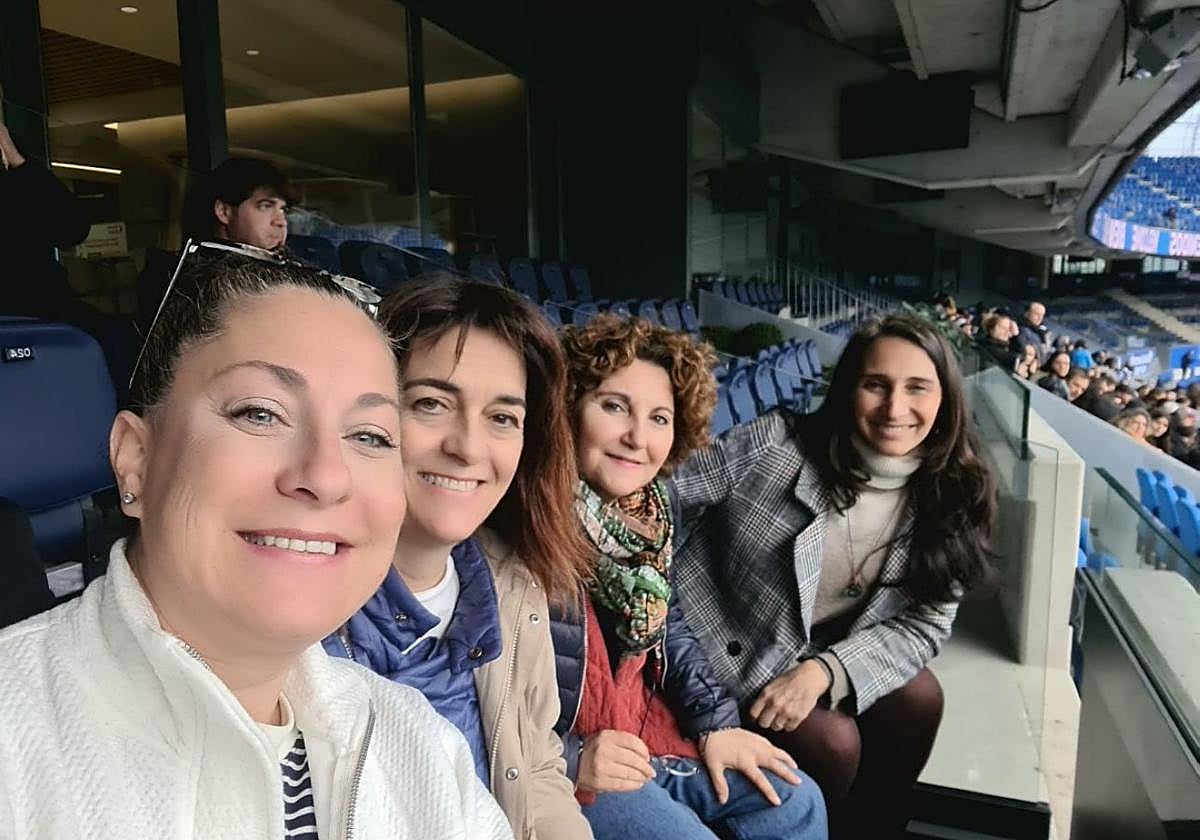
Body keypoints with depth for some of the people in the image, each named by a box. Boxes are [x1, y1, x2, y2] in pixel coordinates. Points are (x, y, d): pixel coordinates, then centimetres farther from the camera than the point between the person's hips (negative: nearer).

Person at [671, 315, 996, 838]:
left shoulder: (950, 498, -8)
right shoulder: (776, 444, -21)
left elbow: (924, 624, -8)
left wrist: (824, 670, -24)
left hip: (828, 653, 5)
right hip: (730, 645, -4)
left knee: (918, 699, -14)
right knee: (834, 741, -20)